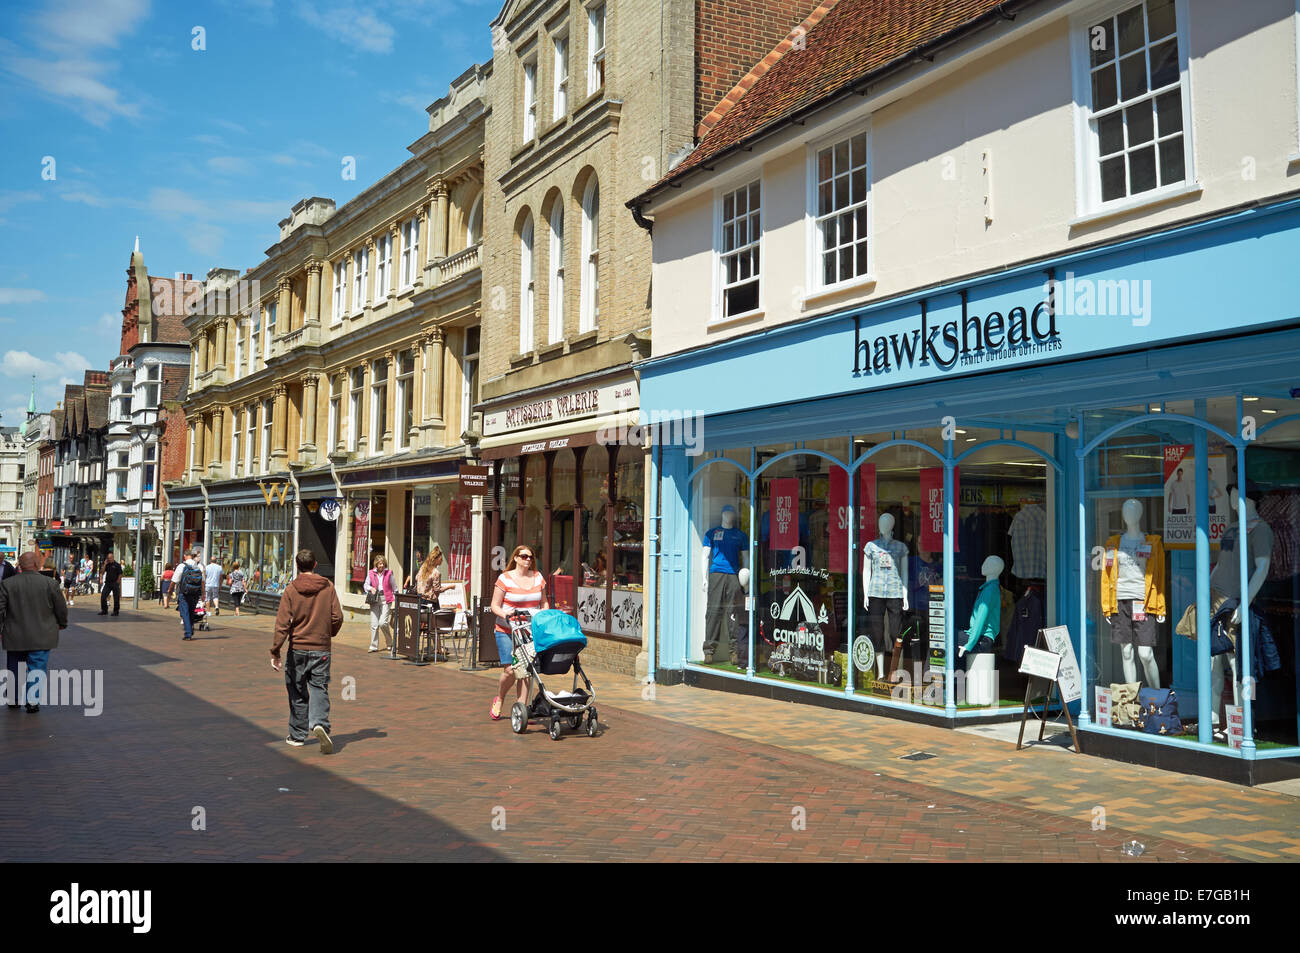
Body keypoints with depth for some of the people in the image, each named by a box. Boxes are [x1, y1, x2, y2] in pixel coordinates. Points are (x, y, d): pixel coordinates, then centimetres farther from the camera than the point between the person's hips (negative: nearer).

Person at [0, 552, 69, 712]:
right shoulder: (50, 583, -7)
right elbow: (61, 608, 0)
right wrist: (62, 624, 17)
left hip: (15, 637, 2)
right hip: (41, 637, -2)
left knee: (14, 669, 17)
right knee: (37, 669, 4)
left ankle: (14, 700, 26)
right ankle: (33, 702, 0)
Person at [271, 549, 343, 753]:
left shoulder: (291, 590, -7)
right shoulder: (328, 587, -2)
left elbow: (283, 623, -11)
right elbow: (337, 617, -1)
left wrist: (275, 651, -9)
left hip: (297, 648, 0)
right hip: (321, 649, 1)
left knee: (298, 693, 12)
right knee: (319, 689, 5)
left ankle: (297, 735, 21)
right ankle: (320, 724, -20)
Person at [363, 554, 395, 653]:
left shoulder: (388, 573, 5)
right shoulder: (371, 573, 8)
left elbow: (394, 588, 9)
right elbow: (366, 585, 12)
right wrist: (371, 588, -10)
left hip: (386, 600, -2)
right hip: (375, 600, 2)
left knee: (382, 622, -12)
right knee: (374, 624, 1)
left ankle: (389, 642, 10)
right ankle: (374, 646, 10)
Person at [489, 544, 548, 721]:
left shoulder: (538, 578, 9)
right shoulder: (505, 579, -3)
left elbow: (544, 603, 17)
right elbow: (495, 606, -2)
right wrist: (505, 614, -22)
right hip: (506, 631, -3)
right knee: (510, 670, -9)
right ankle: (498, 700, 19)